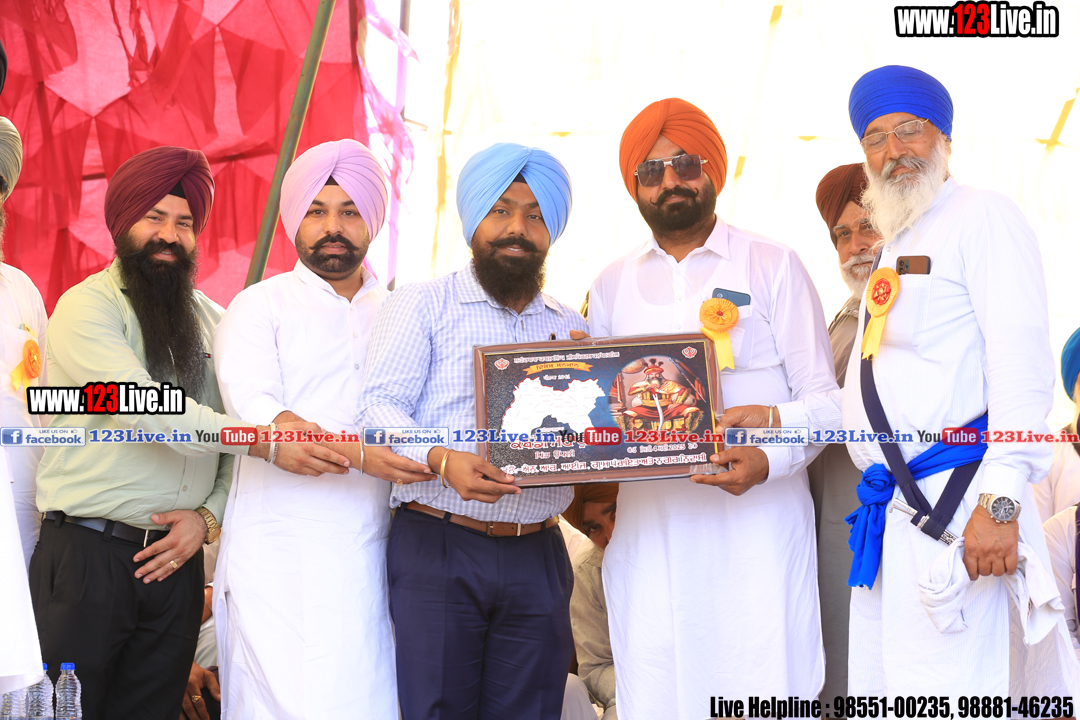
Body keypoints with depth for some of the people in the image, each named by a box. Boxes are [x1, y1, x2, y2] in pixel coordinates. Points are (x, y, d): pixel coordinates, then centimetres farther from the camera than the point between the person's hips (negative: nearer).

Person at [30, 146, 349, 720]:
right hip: (85, 556, -5)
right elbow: (142, 404, -20)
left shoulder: (210, 319, 14)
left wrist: (208, 515, -4)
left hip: (174, 558, 5)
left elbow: (232, 429, 13)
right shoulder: (86, 307, -4)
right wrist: (268, 444, -26)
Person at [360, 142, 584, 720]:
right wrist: (442, 460, -23)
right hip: (437, 548, -3)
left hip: (537, 559, 3)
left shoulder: (573, 329, 18)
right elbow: (381, 404, -5)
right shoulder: (421, 305, 6)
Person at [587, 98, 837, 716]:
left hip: (756, 519, -3)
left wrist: (768, 461, -17)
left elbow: (820, 395, 1)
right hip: (646, 526, 3)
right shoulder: (612, 285, 16)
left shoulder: (772, 266, 6)